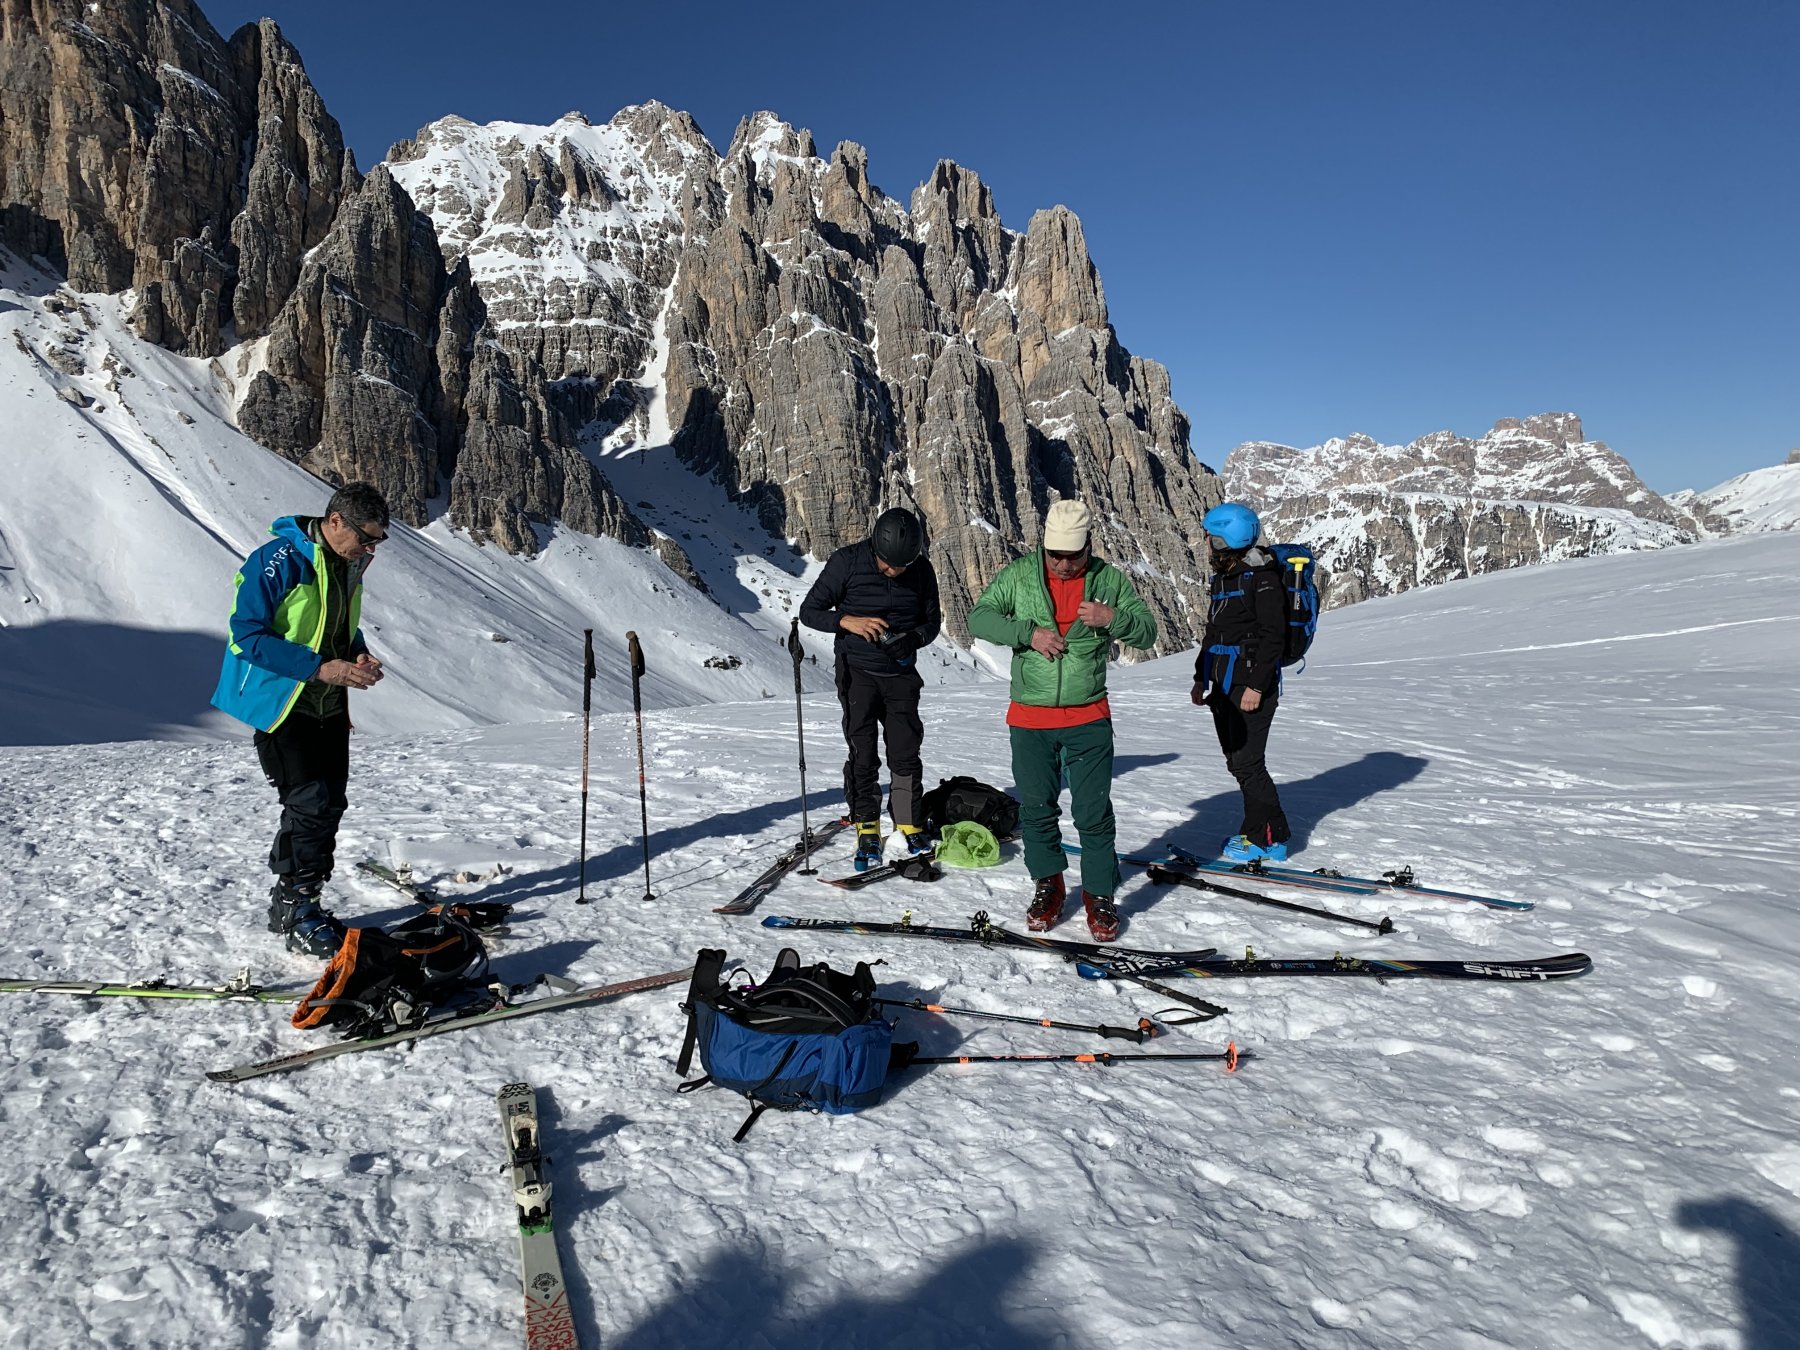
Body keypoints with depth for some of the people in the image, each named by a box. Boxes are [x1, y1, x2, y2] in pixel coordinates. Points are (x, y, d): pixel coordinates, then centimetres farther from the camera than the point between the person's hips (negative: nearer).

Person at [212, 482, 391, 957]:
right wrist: (320, 667, -27)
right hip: (280, 706, -8)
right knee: (313, 806, -12)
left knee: (326, 806, 10)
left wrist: (358, 656, -1)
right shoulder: (277, 561, -18)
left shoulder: (347, 565, 7)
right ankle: (299, 919, 1)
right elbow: (248, 636, -21)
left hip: (328, 708, 8)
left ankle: (289, 903, 25)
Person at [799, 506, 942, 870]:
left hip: (901, 675, 2)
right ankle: (867, 830, 10)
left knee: (906, 752, 4)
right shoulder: (847, 561, -13)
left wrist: (913, 638, -17)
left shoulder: (922, 570, -6)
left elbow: (933, 620, 5)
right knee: (862, 754, -2)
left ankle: (909, 825, 19)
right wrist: (847, 620, -26)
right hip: (858, 672, -2)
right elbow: (809, 611, -8)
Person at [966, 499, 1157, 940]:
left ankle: (1099, 893, 19)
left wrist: (1113, 619, -17)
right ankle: (1047, 885, 29)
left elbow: (1147, 631, 3)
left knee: (1093, 813, 2)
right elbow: (979, 618, -5)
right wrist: (1029, 632, -17)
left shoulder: (1109, 580, 1)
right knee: (1036, 808, 10)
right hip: (1030, 719, 1)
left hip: (1089, 719, -1)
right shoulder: (1019, 574, 0)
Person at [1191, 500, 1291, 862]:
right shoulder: (1223, 577, 17)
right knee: (1237, 761, 11)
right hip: (1224, 687, 9)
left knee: (1247, 762, -7)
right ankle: (1260, 831, 21)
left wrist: (1256, 685, -21)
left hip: (1251, 687, -9)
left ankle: (1269, 838, 4)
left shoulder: (1262, 577, -10)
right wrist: (1201, 677, 19)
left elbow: (1272, 636, -16)